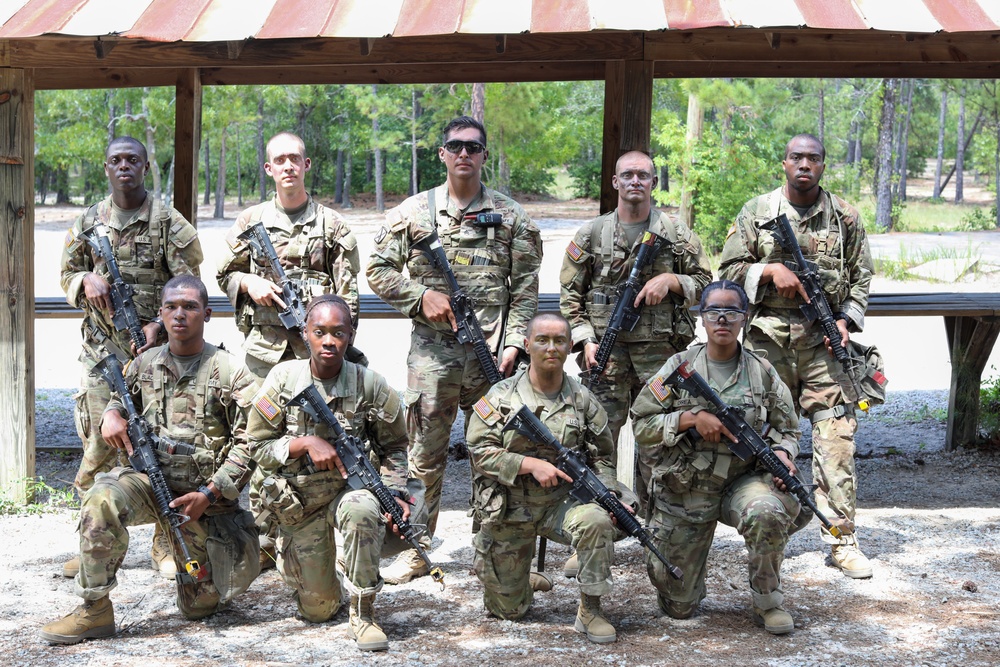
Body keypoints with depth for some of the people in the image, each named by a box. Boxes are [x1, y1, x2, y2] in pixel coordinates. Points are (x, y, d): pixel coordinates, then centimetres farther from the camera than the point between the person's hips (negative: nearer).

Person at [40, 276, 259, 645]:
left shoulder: (230, 372, -6)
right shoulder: (145, 364, 5)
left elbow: (248, 443, -7)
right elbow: (122, 398, 24)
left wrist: (208, 494, -15)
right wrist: (111, 414, -3)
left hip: (202, 494, -2)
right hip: (151, 478, 2)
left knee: (200, 606, 4)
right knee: (103, 498, -34)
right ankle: (94, 611, -23)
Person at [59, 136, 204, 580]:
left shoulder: (168, 223, 0)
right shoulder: (88, 223, 10)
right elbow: (66, 274, 16)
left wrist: (160, 324, -16)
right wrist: (87, 279, -8)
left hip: (154, 348, -2)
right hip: (101, 351, 3)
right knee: (98, 447, 4)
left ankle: (166, 546, 10)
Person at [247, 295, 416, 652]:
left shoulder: (370, 385, -11)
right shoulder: (283, 378, -11)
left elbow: (393, 448, 5)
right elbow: (258, 448, -6)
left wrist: (396, 493, -9)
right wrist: (306, 443, -22)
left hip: (351, 487, -1)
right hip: (299, 500, 1)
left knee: (363, 511, -40)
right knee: (317, 611, 6)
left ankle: (363, 614, -21)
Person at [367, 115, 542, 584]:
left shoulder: (510, 216, 6)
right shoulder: (413, 212, 6)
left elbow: (525, 287, 4)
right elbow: (378, 270, 6)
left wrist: (513, 342, -6)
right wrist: (421, 295, -9)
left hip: (491, 351, 0)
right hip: (432, 350, 0)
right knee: (426, 454, 4)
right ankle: (416, 549, 14)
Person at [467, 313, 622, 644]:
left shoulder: (583, 399, -1)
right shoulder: (501, 396, -6)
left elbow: (602, 456, 6)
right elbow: (480, 451, -11)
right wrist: (532, 464, -23)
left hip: (562, 503, 1)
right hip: (508, 512, 0)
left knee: (596, 521, -35)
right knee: (507, 610, 7)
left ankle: (590, 610, -18)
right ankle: (520, 580, 45)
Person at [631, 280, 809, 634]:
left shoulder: (762, 372, 1)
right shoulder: (679, 366, -3)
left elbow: (787, 429, 9)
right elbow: (641, 424, -5)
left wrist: (781, 452, -14)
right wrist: (692, 418, -18)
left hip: (743, 481, 0)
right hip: (683, 490, 0)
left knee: (767, 513, -38)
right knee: (678, 606, 4)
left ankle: (768, 603, -12)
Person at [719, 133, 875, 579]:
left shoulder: (845, 216, 8)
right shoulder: (756, 212, 6)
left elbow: (861, 276, 12)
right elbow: (729, 270, 5)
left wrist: (847, 319, -3)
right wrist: (772, 270, -11)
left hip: (824, 340, 0)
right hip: (768, 339, 0)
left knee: (836, 436, -6)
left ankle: (842, 538, -2)